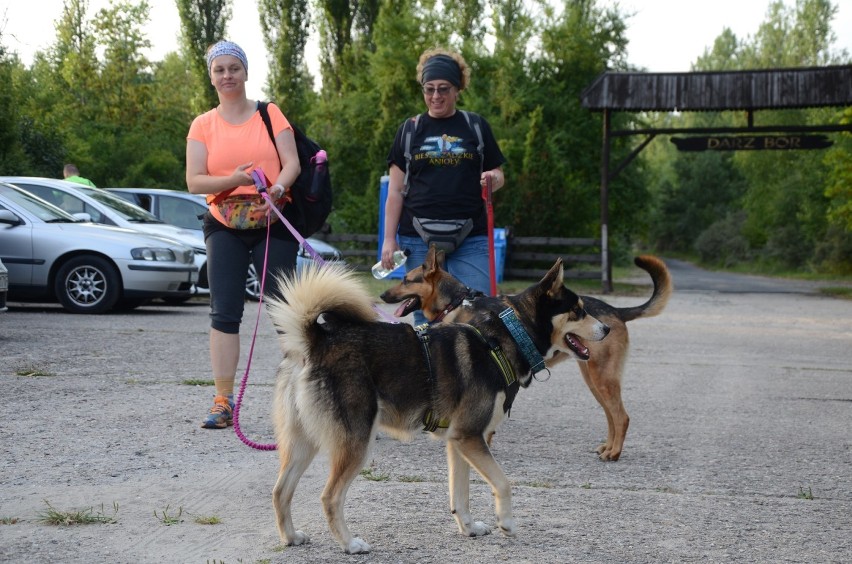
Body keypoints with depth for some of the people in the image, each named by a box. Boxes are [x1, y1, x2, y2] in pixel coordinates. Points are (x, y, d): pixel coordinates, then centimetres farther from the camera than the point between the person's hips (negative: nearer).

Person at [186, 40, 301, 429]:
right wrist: (234, 180, -18)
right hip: (224, 227, 1)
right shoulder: (202, 126, 7)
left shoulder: (270, 114, 5)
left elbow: (292, 162, -4)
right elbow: (194, 181, -1)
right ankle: (223, 401, -2)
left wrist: (279, 185, -26)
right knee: (224, 312, -4)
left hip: (272, 224, -1)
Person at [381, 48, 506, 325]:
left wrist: (493, 179, -10)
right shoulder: (409, 130, 9)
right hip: (419, 239, 1)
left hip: (471, 239, 0)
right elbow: (396, 190, 9)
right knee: (426, 317, 4)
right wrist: (389, 238, 3)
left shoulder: (475, 126, 9)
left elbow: (498, 175, 14)